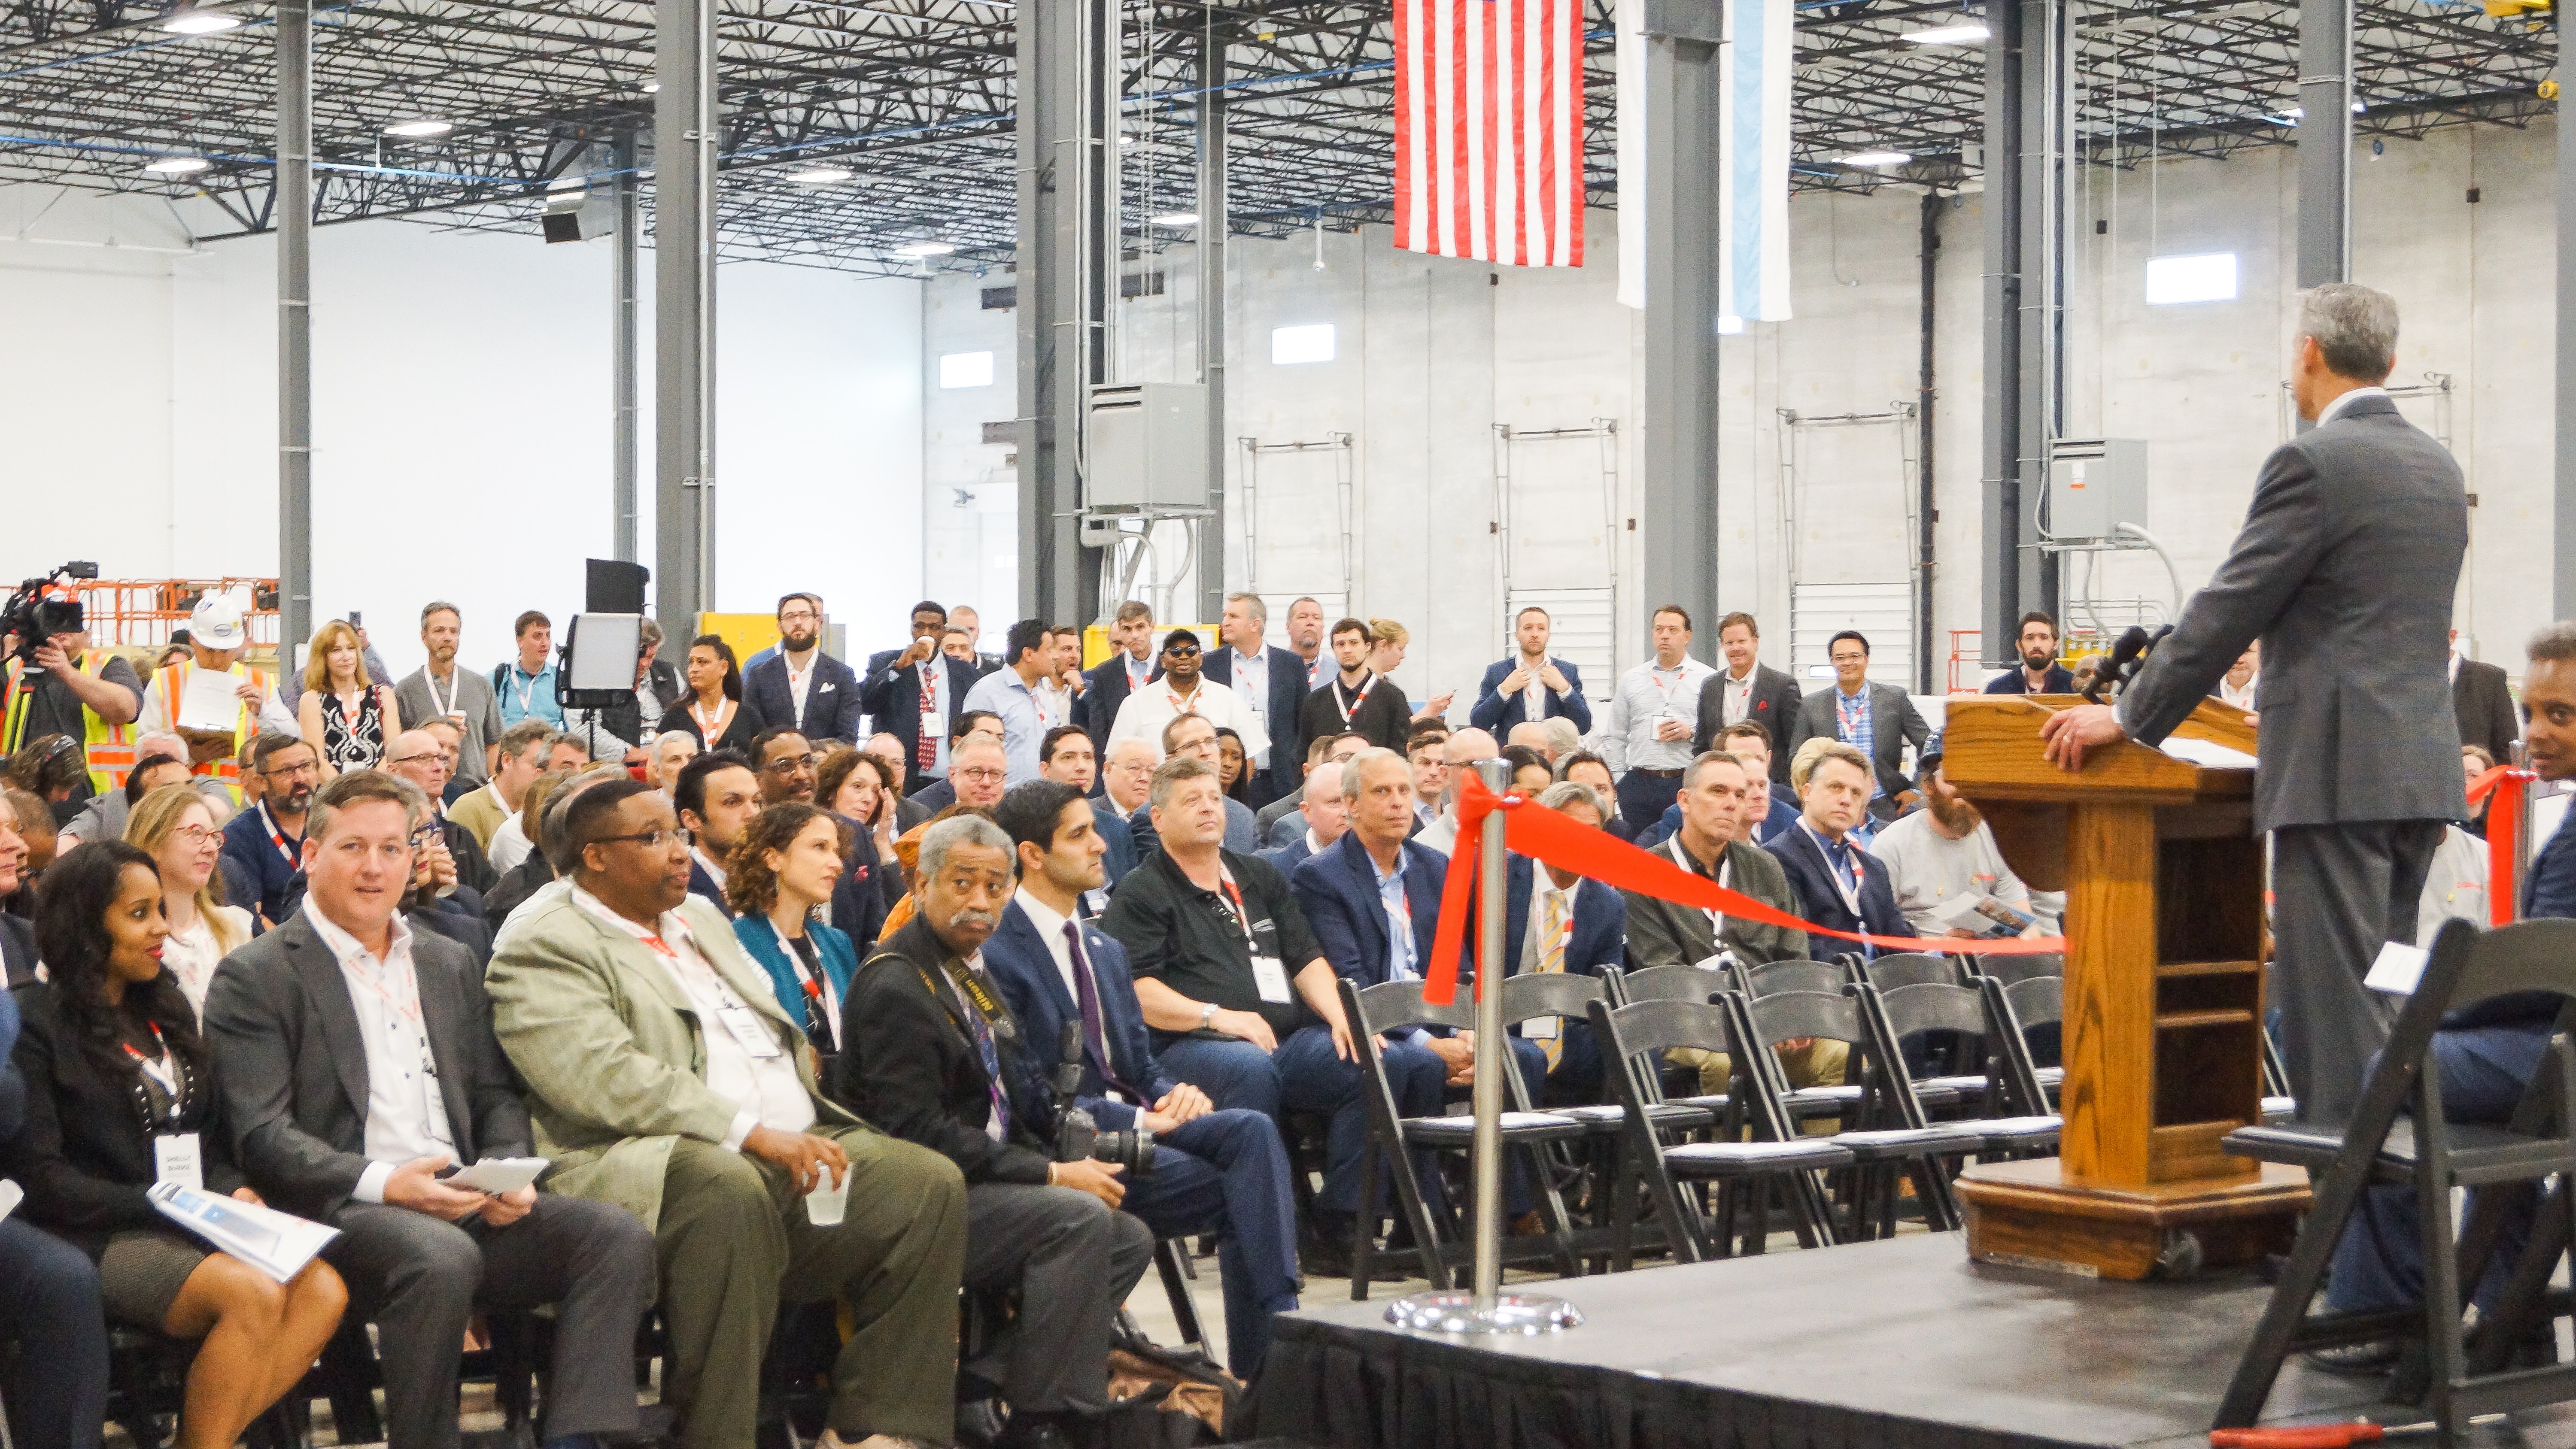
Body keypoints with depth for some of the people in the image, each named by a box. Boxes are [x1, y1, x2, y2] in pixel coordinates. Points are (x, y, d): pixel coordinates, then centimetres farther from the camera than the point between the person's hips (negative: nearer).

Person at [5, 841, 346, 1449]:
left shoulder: (167, 1008, 20)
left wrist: (231, 1192, -1)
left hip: (198, 1229, 7)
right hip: (99, 1239, -7)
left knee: (323, 1290, -23)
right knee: (254, 1294, -32)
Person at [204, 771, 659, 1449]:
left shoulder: (451, 966, 23)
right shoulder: (256, 978, 3)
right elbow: (263, 1138, -6)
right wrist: (383, 1183, -20)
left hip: (467, 1206, 6)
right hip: (336, 1213, -6)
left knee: (619, 1237, -18)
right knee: (441, 1256, -38)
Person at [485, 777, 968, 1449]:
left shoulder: (702, 920, 25)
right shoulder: (546, 947, -2)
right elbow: (607, 1079, -17)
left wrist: (813, 1132, 7)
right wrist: (753, 1133, -23)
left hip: (796, 1146, 8)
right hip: (655, 1165, -8)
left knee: (930, 1181, -13)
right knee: (730, 1189, -39)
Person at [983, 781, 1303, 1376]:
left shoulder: (1106, 950, 21)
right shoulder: (996, 957, -8)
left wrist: (1174, 1096, -3)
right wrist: (1139, 1120, -18)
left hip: (1139, 1118, 7)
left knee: (1253, 1130, -23)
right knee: (1239, 1195, -25)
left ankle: (1278, 1322, -30)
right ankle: (1263, 1359, -18)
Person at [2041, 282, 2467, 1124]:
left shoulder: (2313, 464, -10)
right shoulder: (2439, 470, 16)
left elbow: (2228, 611, -11)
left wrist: (2130, 717, -2)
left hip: (2338, 771, -8)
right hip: (2421, 769, 9)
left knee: (2330, 996, -7)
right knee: (2383, 994, 13)